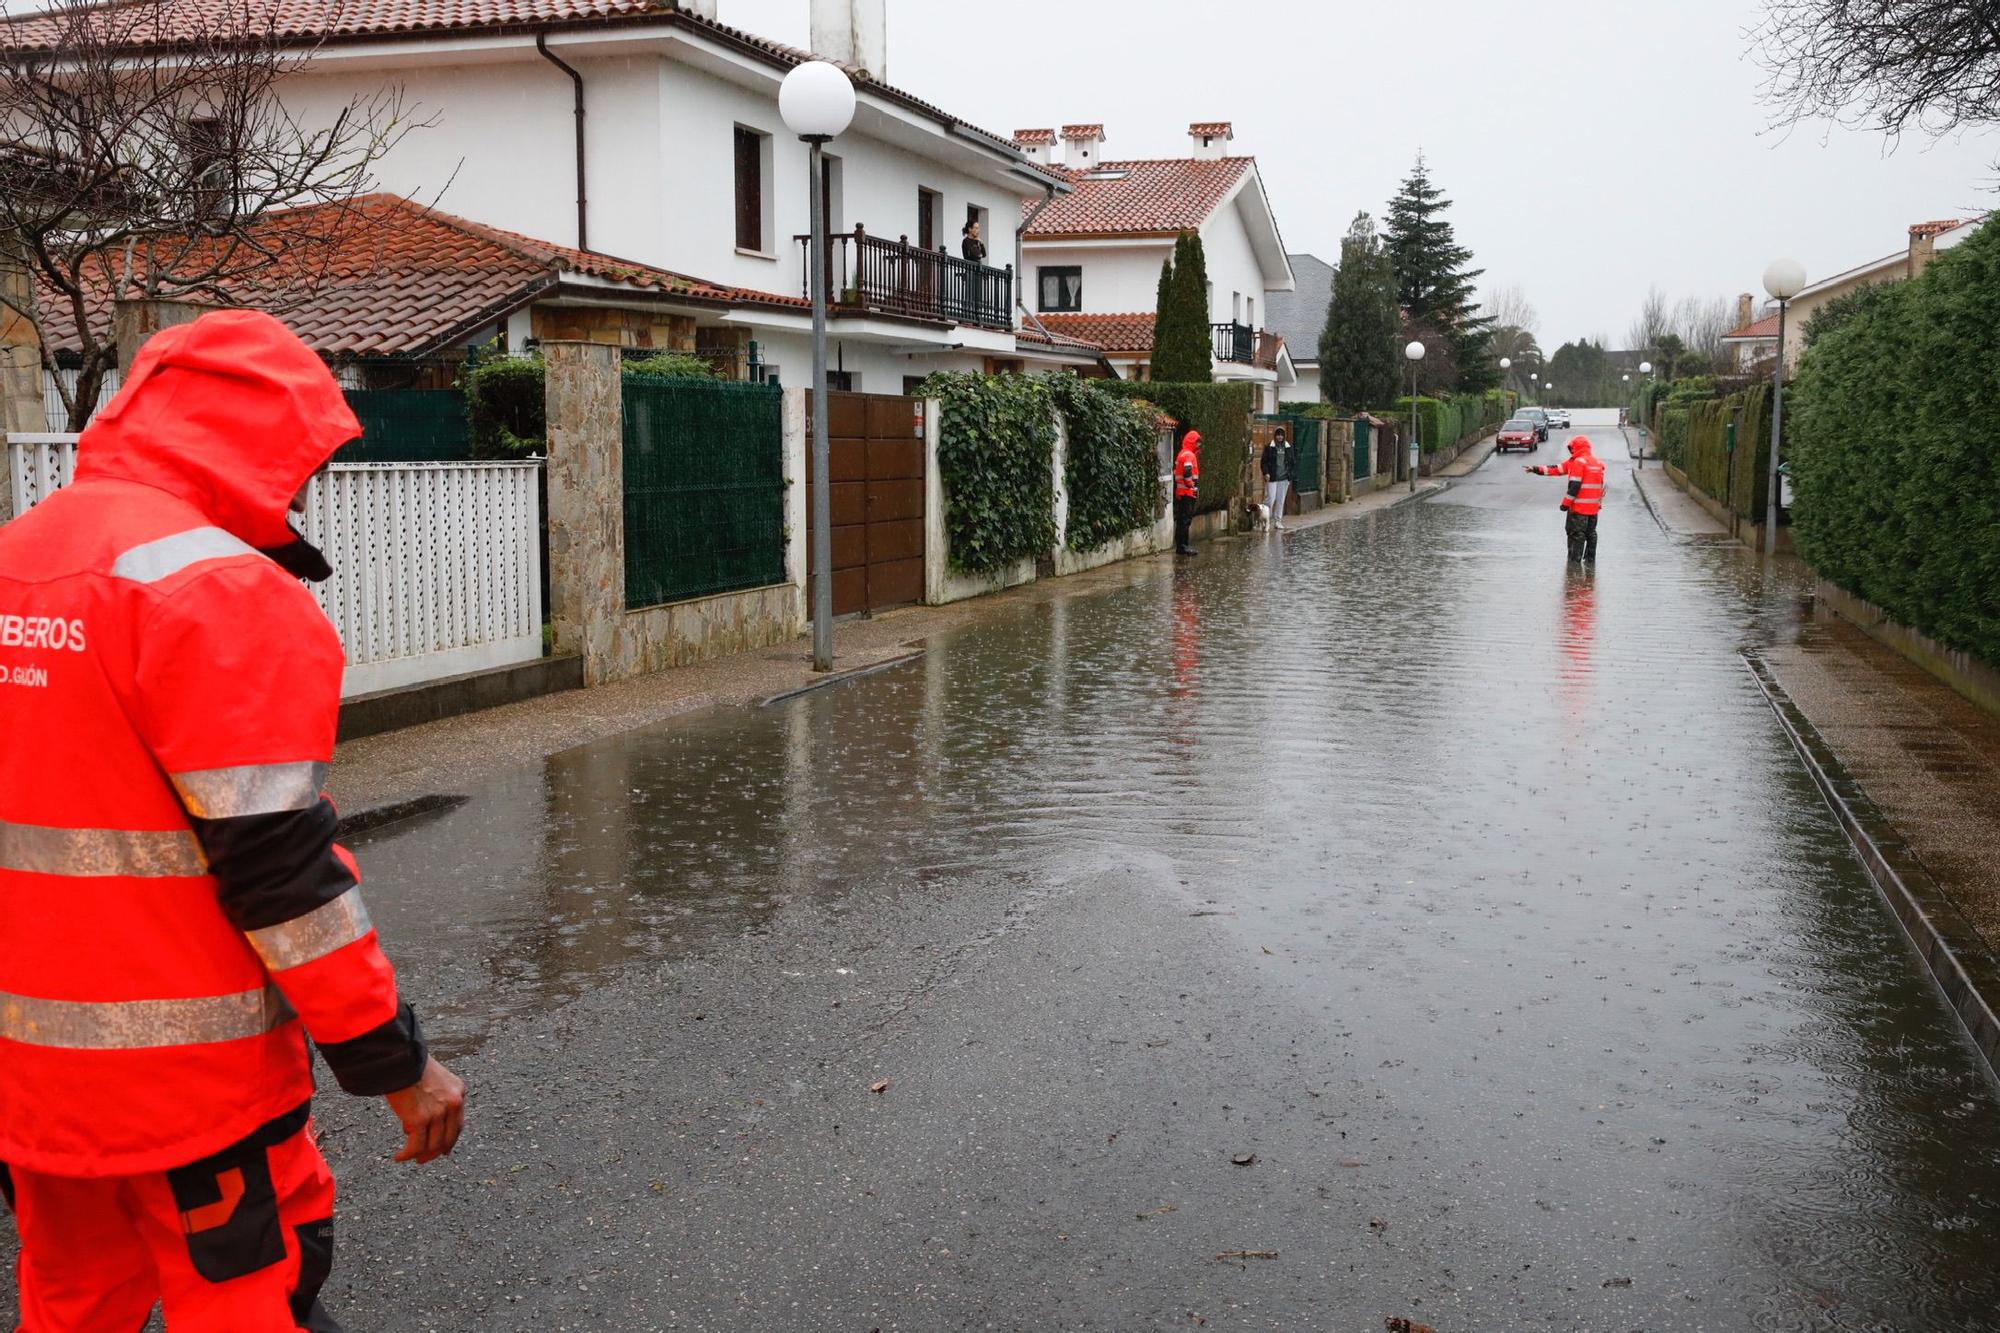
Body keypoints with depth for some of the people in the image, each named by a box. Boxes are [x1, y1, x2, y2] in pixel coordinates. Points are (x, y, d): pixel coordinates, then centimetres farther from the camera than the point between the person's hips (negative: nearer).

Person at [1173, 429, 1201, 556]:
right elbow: (1187, 473, -25)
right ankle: (1182, 546, -9)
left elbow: (1176, 472, 21)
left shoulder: (1182, 454, 18)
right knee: (1185, 519, -9)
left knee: (1182, 519, 12)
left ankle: (1182, 545, 17)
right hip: (1188, 492, -10)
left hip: (1180, 492, 10)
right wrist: (1193, 486, -15)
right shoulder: (1189, 455, -13)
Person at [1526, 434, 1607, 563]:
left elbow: (1574, 486, -18)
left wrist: (1566, 503, -13)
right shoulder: (1598, 462, 14)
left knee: (1577, 533, -3)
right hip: (1594, 506, 8)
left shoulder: (1579, 462, -13)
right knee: (1591, 533, 15)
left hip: (1579, 506, -8)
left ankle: (1575, 561, -3)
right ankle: (1590, 560, 20)